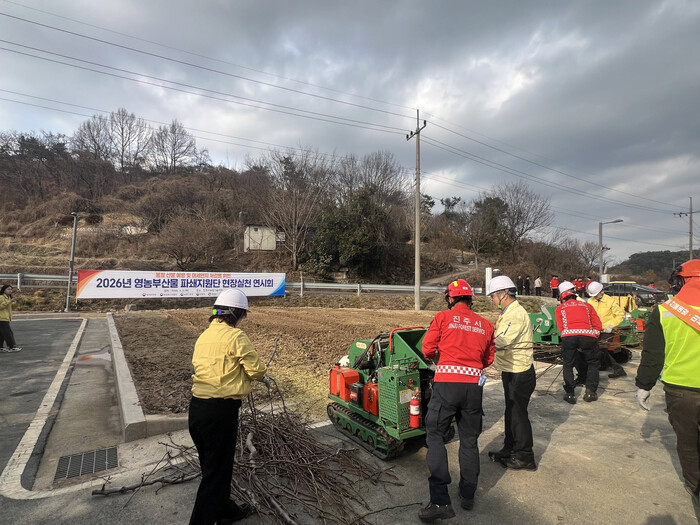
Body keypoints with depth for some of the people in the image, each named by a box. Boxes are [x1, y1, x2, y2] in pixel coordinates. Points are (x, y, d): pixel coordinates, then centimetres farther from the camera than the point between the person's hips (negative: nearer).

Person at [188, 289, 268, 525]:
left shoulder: (204, 335, 10)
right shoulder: (235, 336, -14)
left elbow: (200, 365, 13)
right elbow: (255, 368, -13)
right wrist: (264, 377, 10)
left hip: (197, 407, 9)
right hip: (220, 410, -9)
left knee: (212, 465, 23)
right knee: (216, 472, 6)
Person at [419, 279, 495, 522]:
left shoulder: (443, 317, -1)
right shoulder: (485, 324, 9)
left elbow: (427, 350, -1)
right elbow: (488, 359, 13)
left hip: (447, 383, -4)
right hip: (474, 385, 4)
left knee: (435, 435, 6)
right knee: (469, 440, 18)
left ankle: (440, 500, 1)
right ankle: (467, 495, 30)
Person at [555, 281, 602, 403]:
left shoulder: (559, 309, 22)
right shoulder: (586, 305, 28)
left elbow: (561, 328, 12)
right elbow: (598, 325, 20)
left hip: (568, 337, -1)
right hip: (588, 336, 2)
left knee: (568, 365, 16)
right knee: (592, 363, 23)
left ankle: (570, 394, 15)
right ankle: (590, 392, 21)